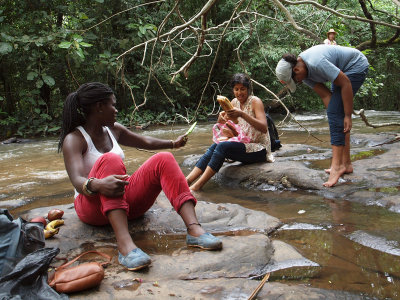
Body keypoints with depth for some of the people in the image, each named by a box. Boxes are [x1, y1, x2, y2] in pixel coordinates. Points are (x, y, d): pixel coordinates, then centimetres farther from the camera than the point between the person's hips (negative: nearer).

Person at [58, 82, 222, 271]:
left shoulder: (113, 130, 11)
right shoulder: (74, 139, -11)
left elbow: (146, 142, 29)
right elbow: (78, 182, -28)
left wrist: (173, 143, 35)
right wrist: (98, 185, -49)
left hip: (126, 199, 6)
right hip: (94, 207, -6)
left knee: (163, 159, -12)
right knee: (110, 160, -33)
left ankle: (194, 230, -31)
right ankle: (124, 244, -50)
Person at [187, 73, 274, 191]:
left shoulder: (255, 101, -10)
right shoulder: (235, 102, 10)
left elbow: (264, 128, -23)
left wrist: (242, 114, -34)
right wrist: (221, 117, -12)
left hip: (259, 149, -7)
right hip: (243, 145, 7)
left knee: (222, 146, -27)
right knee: (214, 147, -17)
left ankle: (196, 186, -32)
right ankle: (186, 181, -26)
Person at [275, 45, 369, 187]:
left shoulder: (316, 63, -34)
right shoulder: (305, 73, -6)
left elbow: (346, 84, -29)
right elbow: (326, 95, -6)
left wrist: (348, 116, -24)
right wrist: (336, 121, -14)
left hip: (356, 66, -9)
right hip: (343, 70, 9)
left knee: (335, 113, -19)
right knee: (336, 116, 7)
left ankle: (336, 165, -20)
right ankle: (346, 163, 13)